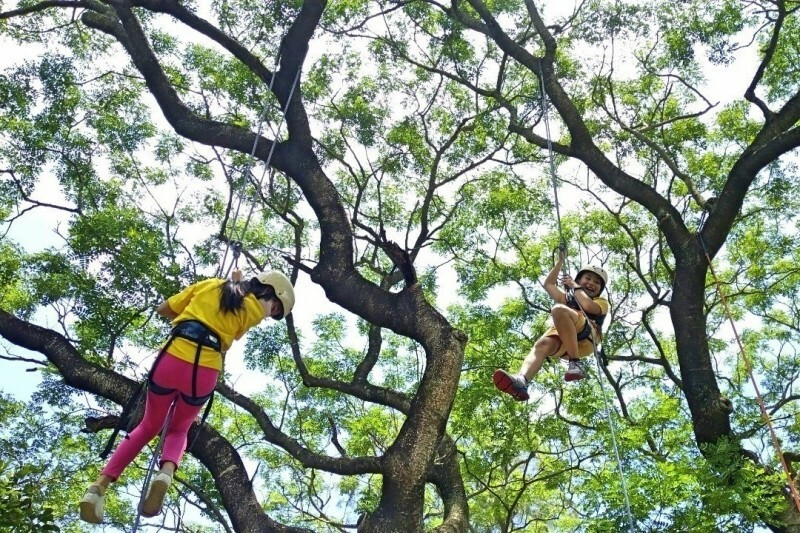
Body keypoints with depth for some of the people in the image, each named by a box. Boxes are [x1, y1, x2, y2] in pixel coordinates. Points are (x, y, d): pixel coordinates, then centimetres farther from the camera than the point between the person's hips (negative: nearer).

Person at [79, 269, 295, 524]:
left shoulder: (209, 284, 18)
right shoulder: (254, 309, 9)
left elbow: (163, 309, 22)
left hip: (172, 361, 2)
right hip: (204, 373, -2)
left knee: (149, 426, 23)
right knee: (179, 429, 25)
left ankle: (99, 486, 8)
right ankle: (166, 473, -7)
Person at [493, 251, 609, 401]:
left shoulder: (602, 302, 27)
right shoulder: (568, 298, 43)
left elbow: (588, 306, 4)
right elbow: (548, 284, 39)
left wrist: (575, 287, 16)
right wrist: (560, 262, 38)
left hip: (586, 338, -4)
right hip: (563, 340, 4)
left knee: (559, 309, -32)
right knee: (542, 344, -31)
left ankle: (575, 363, -36)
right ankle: (522, 381, -60)